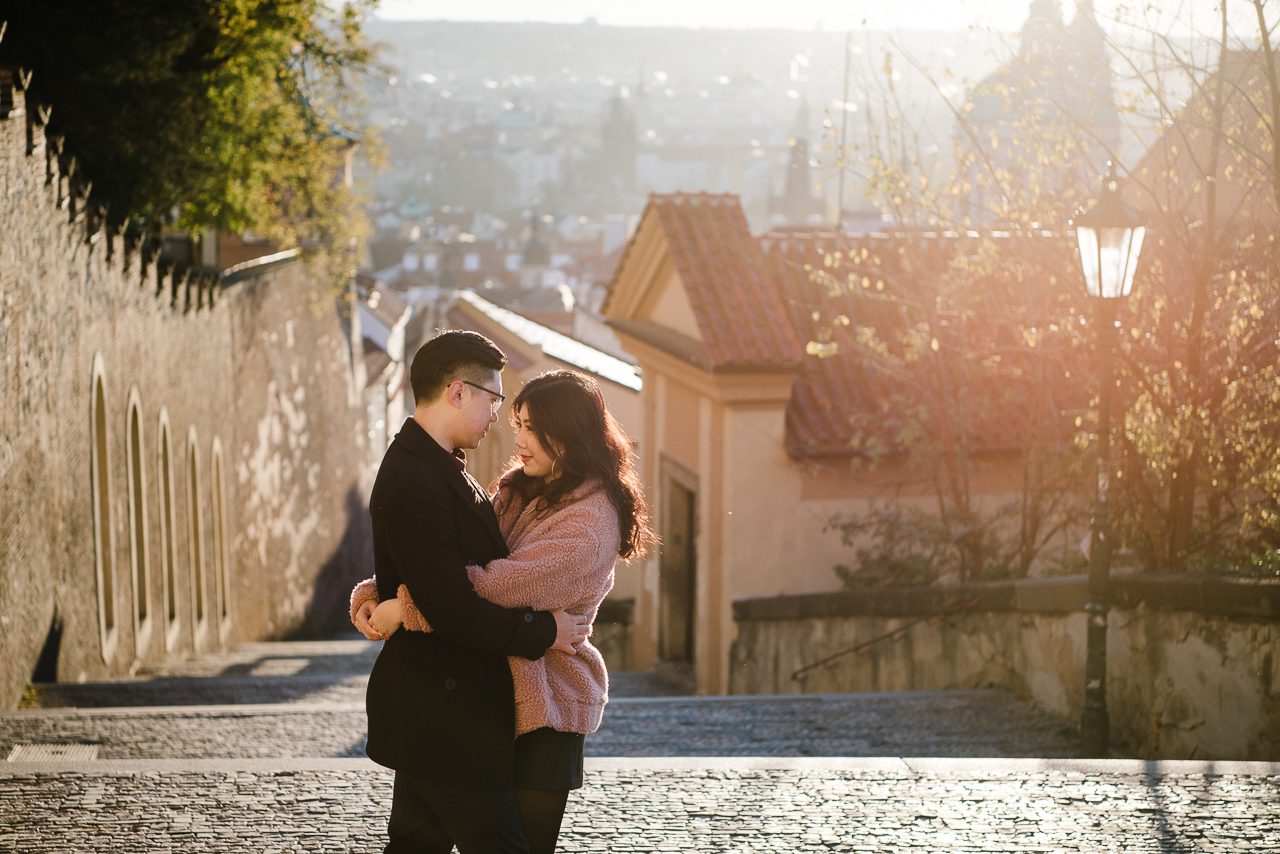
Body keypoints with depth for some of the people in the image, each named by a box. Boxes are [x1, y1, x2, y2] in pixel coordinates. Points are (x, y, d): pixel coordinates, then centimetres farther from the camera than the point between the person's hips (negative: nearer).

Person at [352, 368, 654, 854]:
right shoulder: (518, 491, 9)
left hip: (543, 706, -8)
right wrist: (373, 594, -10)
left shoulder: (591, 523, -18)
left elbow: (504, 584, -29)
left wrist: (404, 608, -26)